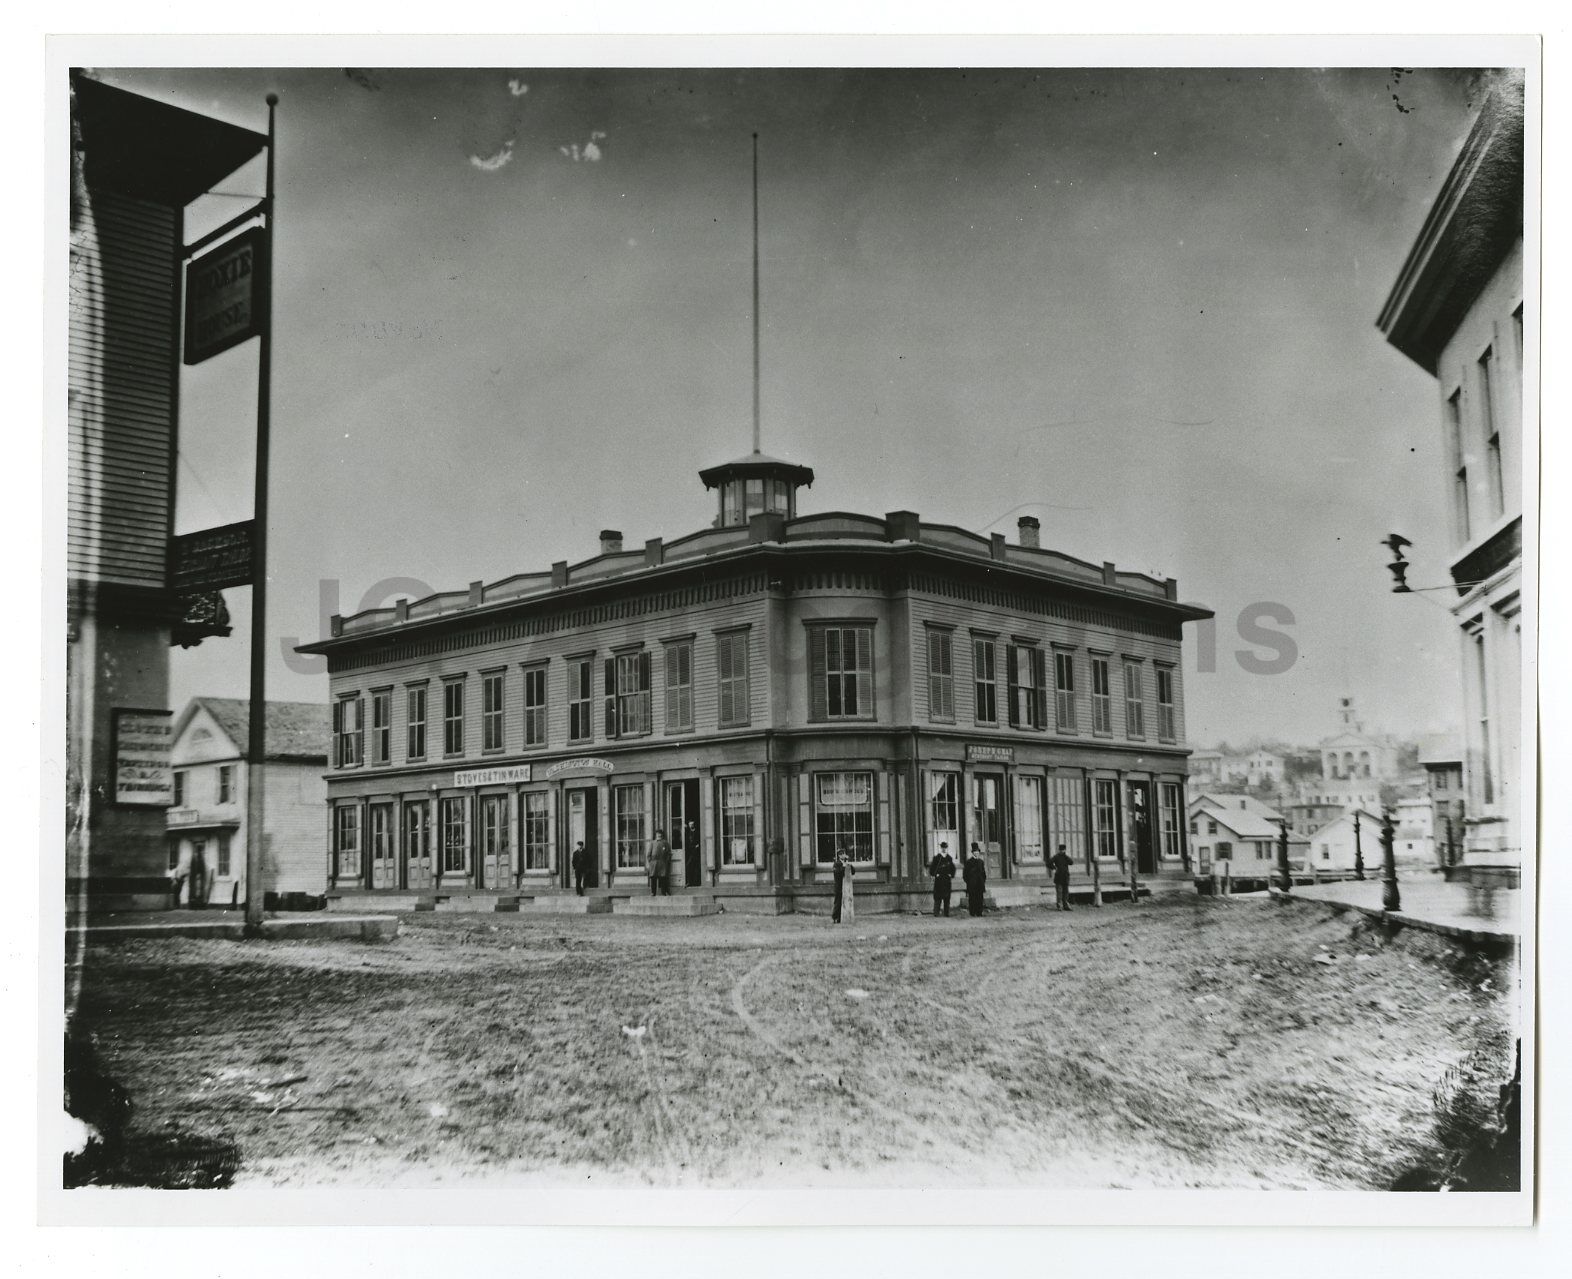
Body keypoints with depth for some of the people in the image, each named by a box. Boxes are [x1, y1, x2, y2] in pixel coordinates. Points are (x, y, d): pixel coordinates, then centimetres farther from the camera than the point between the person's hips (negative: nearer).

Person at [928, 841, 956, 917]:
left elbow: (953, 868, 17)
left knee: (947, 897, 3)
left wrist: (952, 877, 6)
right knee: (938, 897, -5)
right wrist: (933, 875, -9)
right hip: (938, 879, -3)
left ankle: (946, 913, 7)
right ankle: (936, 914, -3)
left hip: (947, 879, 3)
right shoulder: (936, 857, 2)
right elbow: (932, 867, 2)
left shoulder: (950, 858, 12)